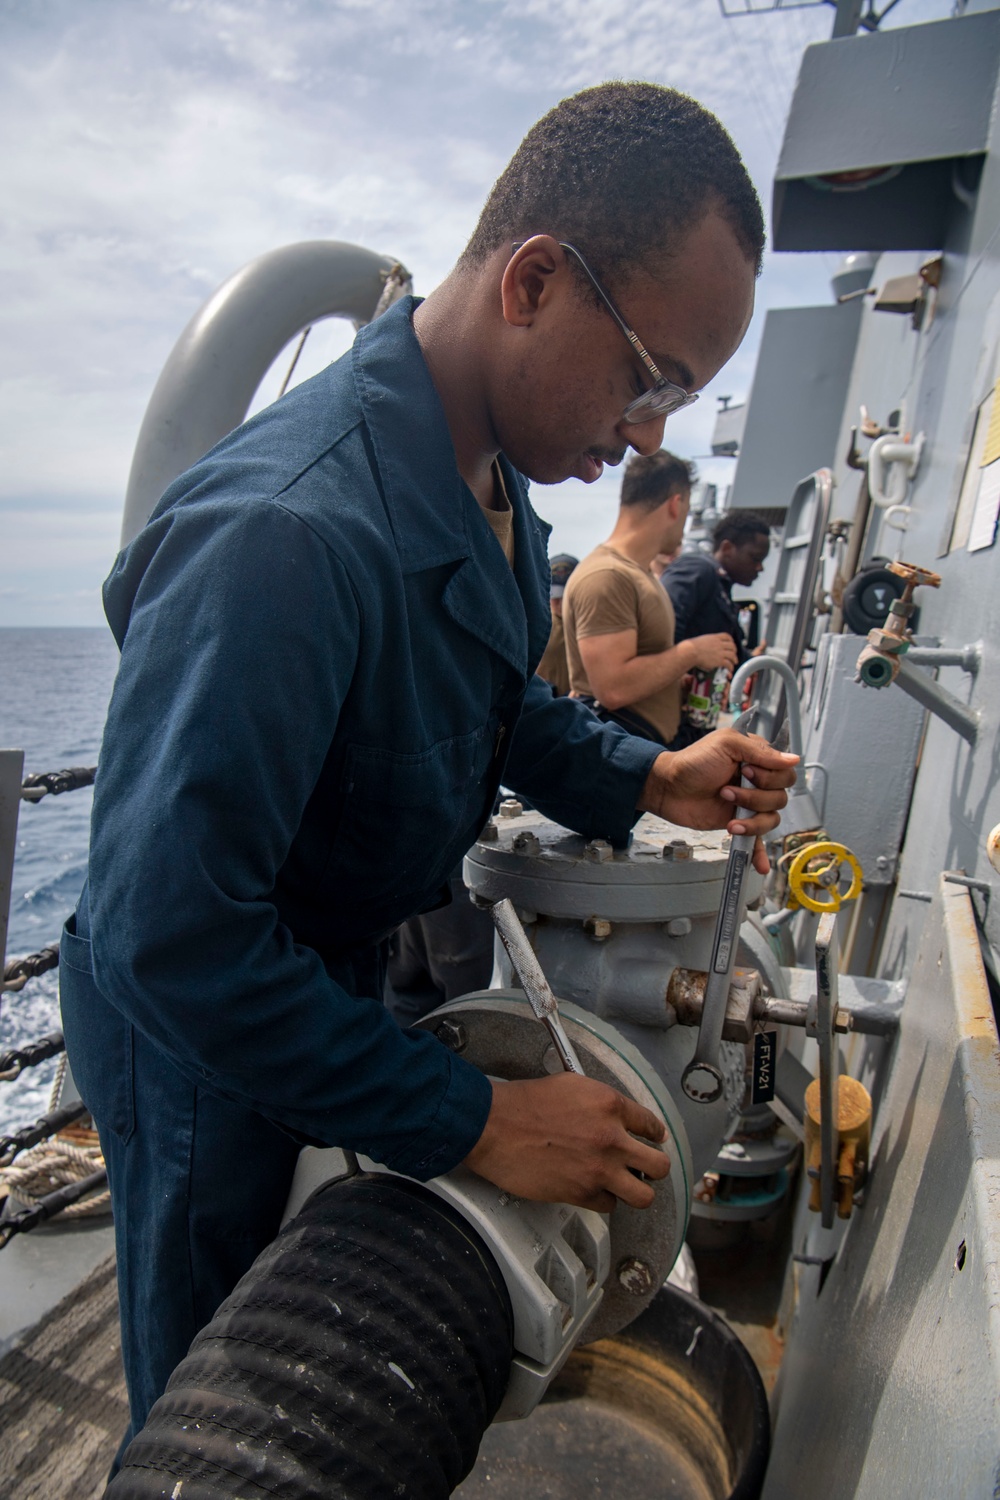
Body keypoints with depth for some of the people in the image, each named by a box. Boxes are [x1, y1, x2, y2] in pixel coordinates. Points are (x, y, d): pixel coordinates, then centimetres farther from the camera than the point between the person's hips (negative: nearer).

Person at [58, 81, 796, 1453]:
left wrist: (649, 780, -6)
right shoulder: (286, 532, -36)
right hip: (202, 1038, -7)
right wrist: (476, 1121, -29)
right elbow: (164, 935, -35)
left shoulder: (494, 479, -4)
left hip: (352, 976, 8)